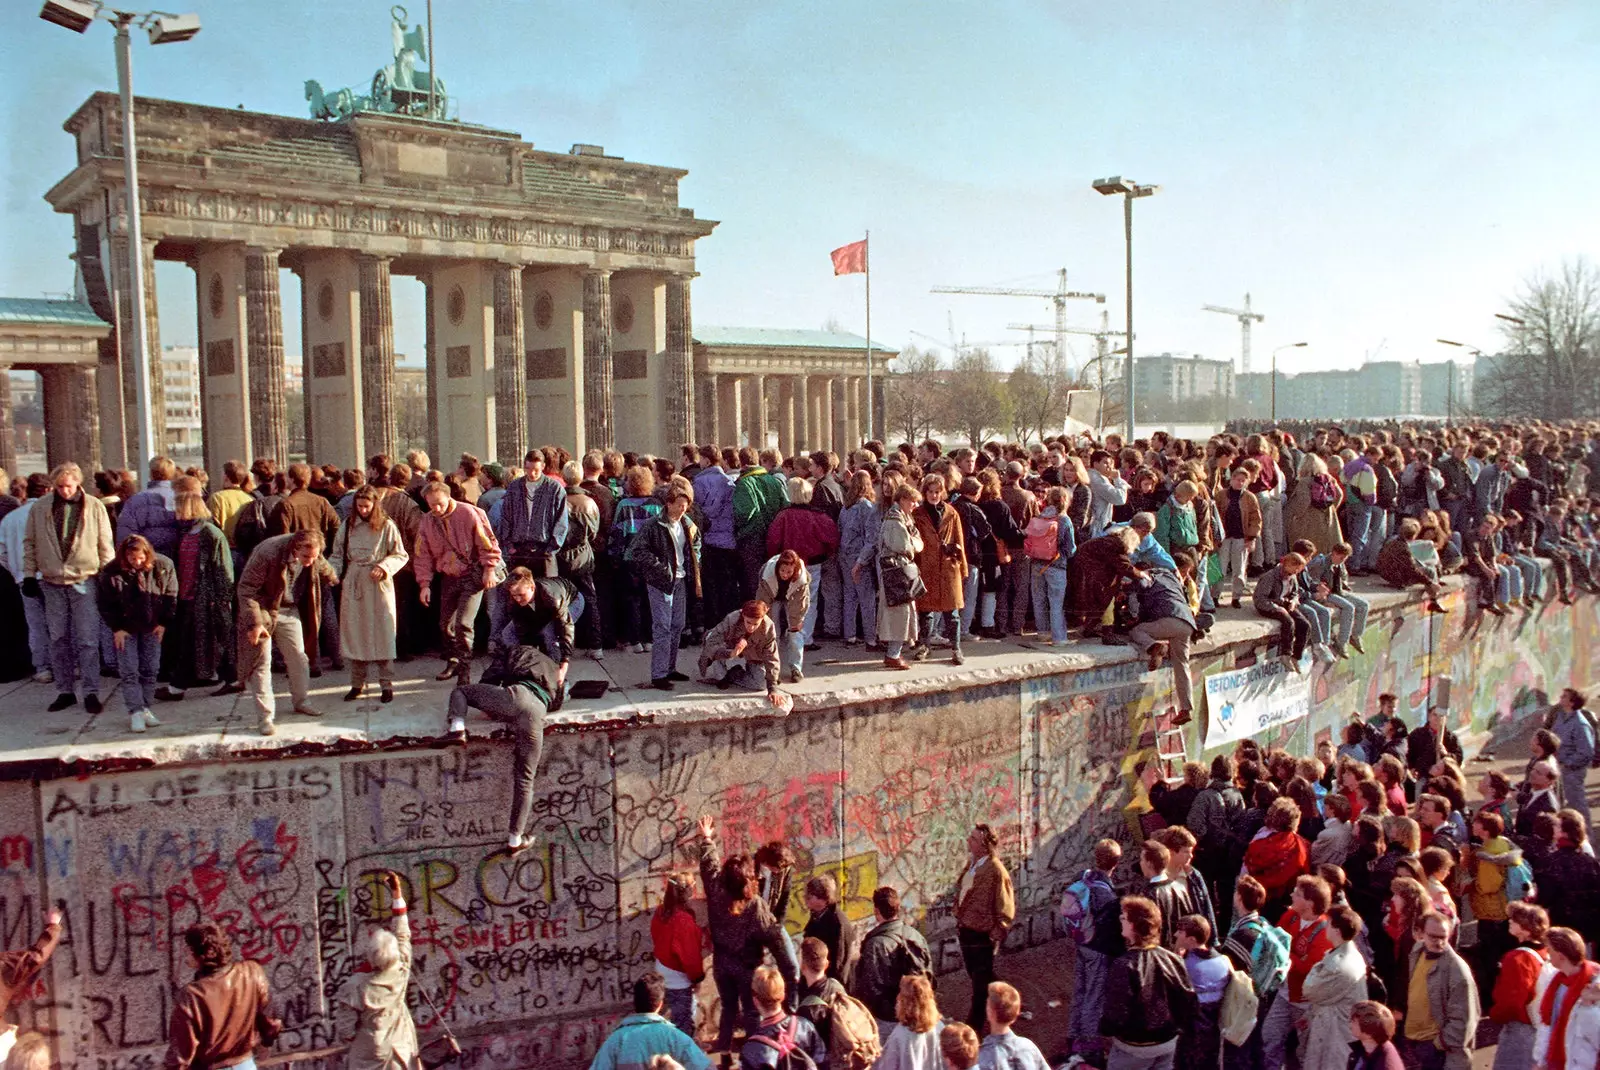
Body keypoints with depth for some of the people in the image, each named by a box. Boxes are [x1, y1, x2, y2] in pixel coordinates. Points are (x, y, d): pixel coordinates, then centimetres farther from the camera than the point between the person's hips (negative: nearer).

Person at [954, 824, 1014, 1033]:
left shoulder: (995, 870, -21)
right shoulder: (972, 863, 5)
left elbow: (1005, 908, -17)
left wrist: (997, 935, -15)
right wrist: (959, 922, 15)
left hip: (982, 935, -9)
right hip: (966, 930, 9)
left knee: (981, 984, 4)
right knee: (976, 976, 22)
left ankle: (973, 1028, 14)